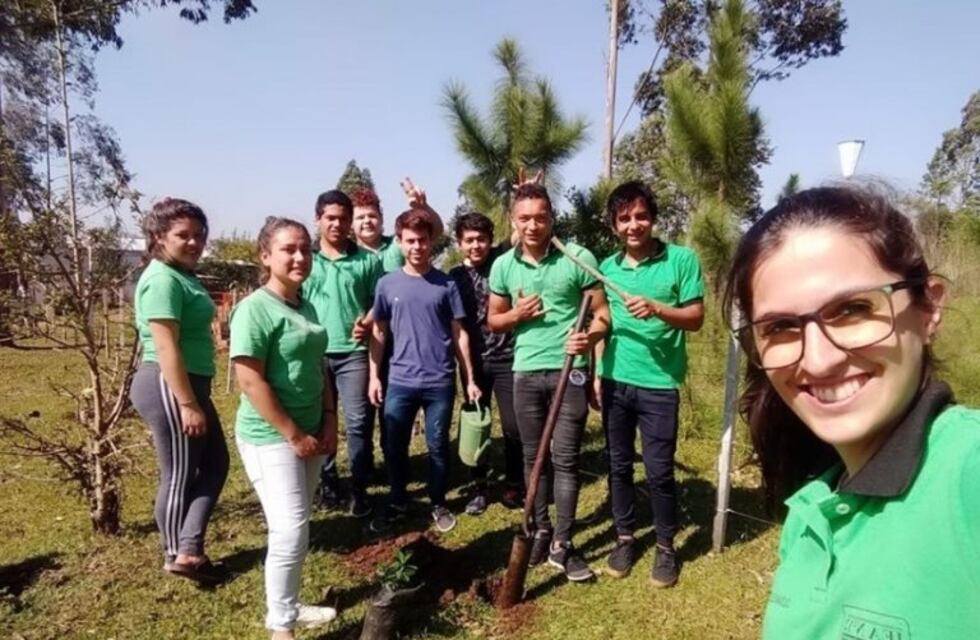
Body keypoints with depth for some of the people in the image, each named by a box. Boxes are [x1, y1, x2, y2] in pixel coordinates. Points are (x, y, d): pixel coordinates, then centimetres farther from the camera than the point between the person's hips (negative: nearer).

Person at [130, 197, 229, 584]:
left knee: (214, 464, 14)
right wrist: (188, 404, -23)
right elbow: (167, 348, -23)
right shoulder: (162, 280, -17)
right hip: (169, 387, -10)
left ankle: (187, 551, 15)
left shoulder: (182, 275, 13)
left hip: (187, 384, 10)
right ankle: (178, 555, 22)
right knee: (180, 475, 5)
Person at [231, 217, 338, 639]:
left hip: (310, 434, 8)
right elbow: (250, 382, -20)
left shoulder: (306, 308, 9)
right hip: (270, 437, -8)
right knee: (290, 532, -6)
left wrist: (329, 422, 7)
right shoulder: (255, 309, -15)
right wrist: (293, 434, -18)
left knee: (295, 528, 16)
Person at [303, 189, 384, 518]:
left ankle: (359, 489, 11)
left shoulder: (367, 260, 4)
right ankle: (326, 482, 27)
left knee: (359, 423, -2)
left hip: (353, 353, -1)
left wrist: (368, 323, -12)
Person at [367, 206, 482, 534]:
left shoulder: (446, 284, 0)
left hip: (440, 382, -1)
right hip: (400, 382, 1)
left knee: (438, 446, 10)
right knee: (393, 447, 10)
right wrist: (374, 376, 3)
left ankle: (439, 504, 28)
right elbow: (379, 332, 8)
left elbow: (459, 334, 3)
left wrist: (470, 379, 1)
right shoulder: (387, 284, 2)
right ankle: (397, 503, 30)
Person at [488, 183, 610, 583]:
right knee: (533, 457, 12)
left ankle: (562, 543, 13)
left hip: (569, 370, -3)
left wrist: (590, 336, -27)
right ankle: (540, 531, 28)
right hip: (526, 371, 3)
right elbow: (493, 321, 13)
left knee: (565, 458, 2)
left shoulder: (579, 258, -7)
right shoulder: (503, 266, 3)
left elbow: (603, 314, -5)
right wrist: (516, 314, -8)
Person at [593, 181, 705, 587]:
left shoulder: (681, 259, -4)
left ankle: (666, 547, 23)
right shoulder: (607, 267, 7)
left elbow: (696, 319, -5)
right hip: (616, 381, 4)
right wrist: (598, 374, 9)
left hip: (659, 384, -3)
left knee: (659, 470, 3)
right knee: (618, 465, 12)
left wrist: (657, 308, -23)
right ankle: (625, 538, 30)